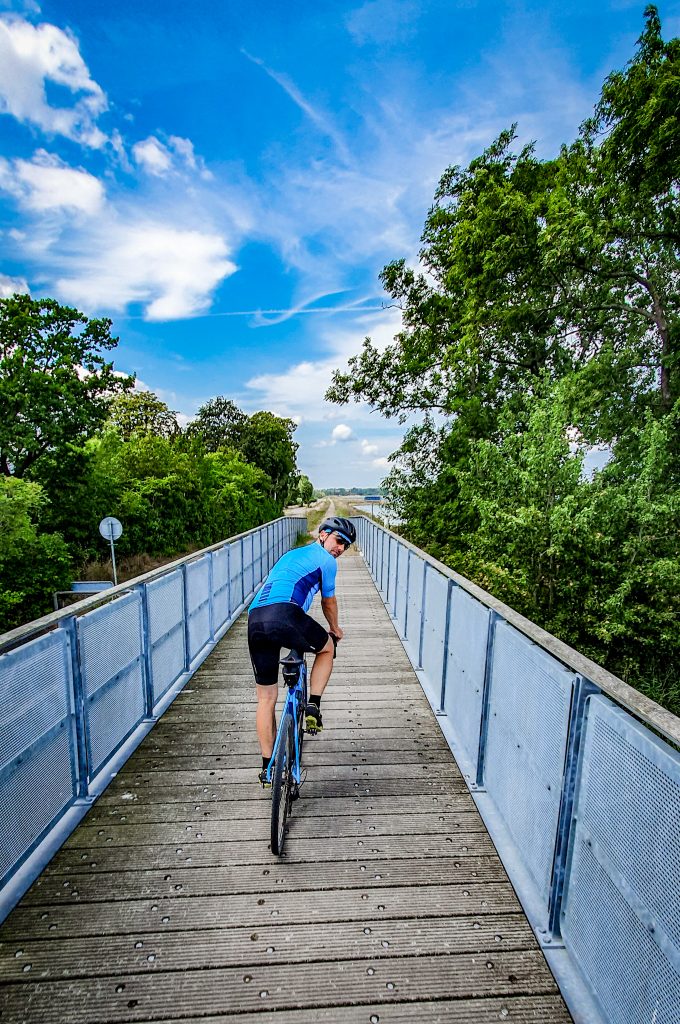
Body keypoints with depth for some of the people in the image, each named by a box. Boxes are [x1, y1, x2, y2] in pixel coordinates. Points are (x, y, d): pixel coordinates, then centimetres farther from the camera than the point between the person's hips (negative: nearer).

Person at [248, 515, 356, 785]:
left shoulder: (291, 554, 35)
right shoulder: (326, 559, 12)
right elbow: (328, 603, 20)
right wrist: (335, 629, 40)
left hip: (254, 620, 7)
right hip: (284, 615, -7)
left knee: (266, 697, 18)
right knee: (327, 647, 25)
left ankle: (267, 767, 27)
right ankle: (313, 706, 17)